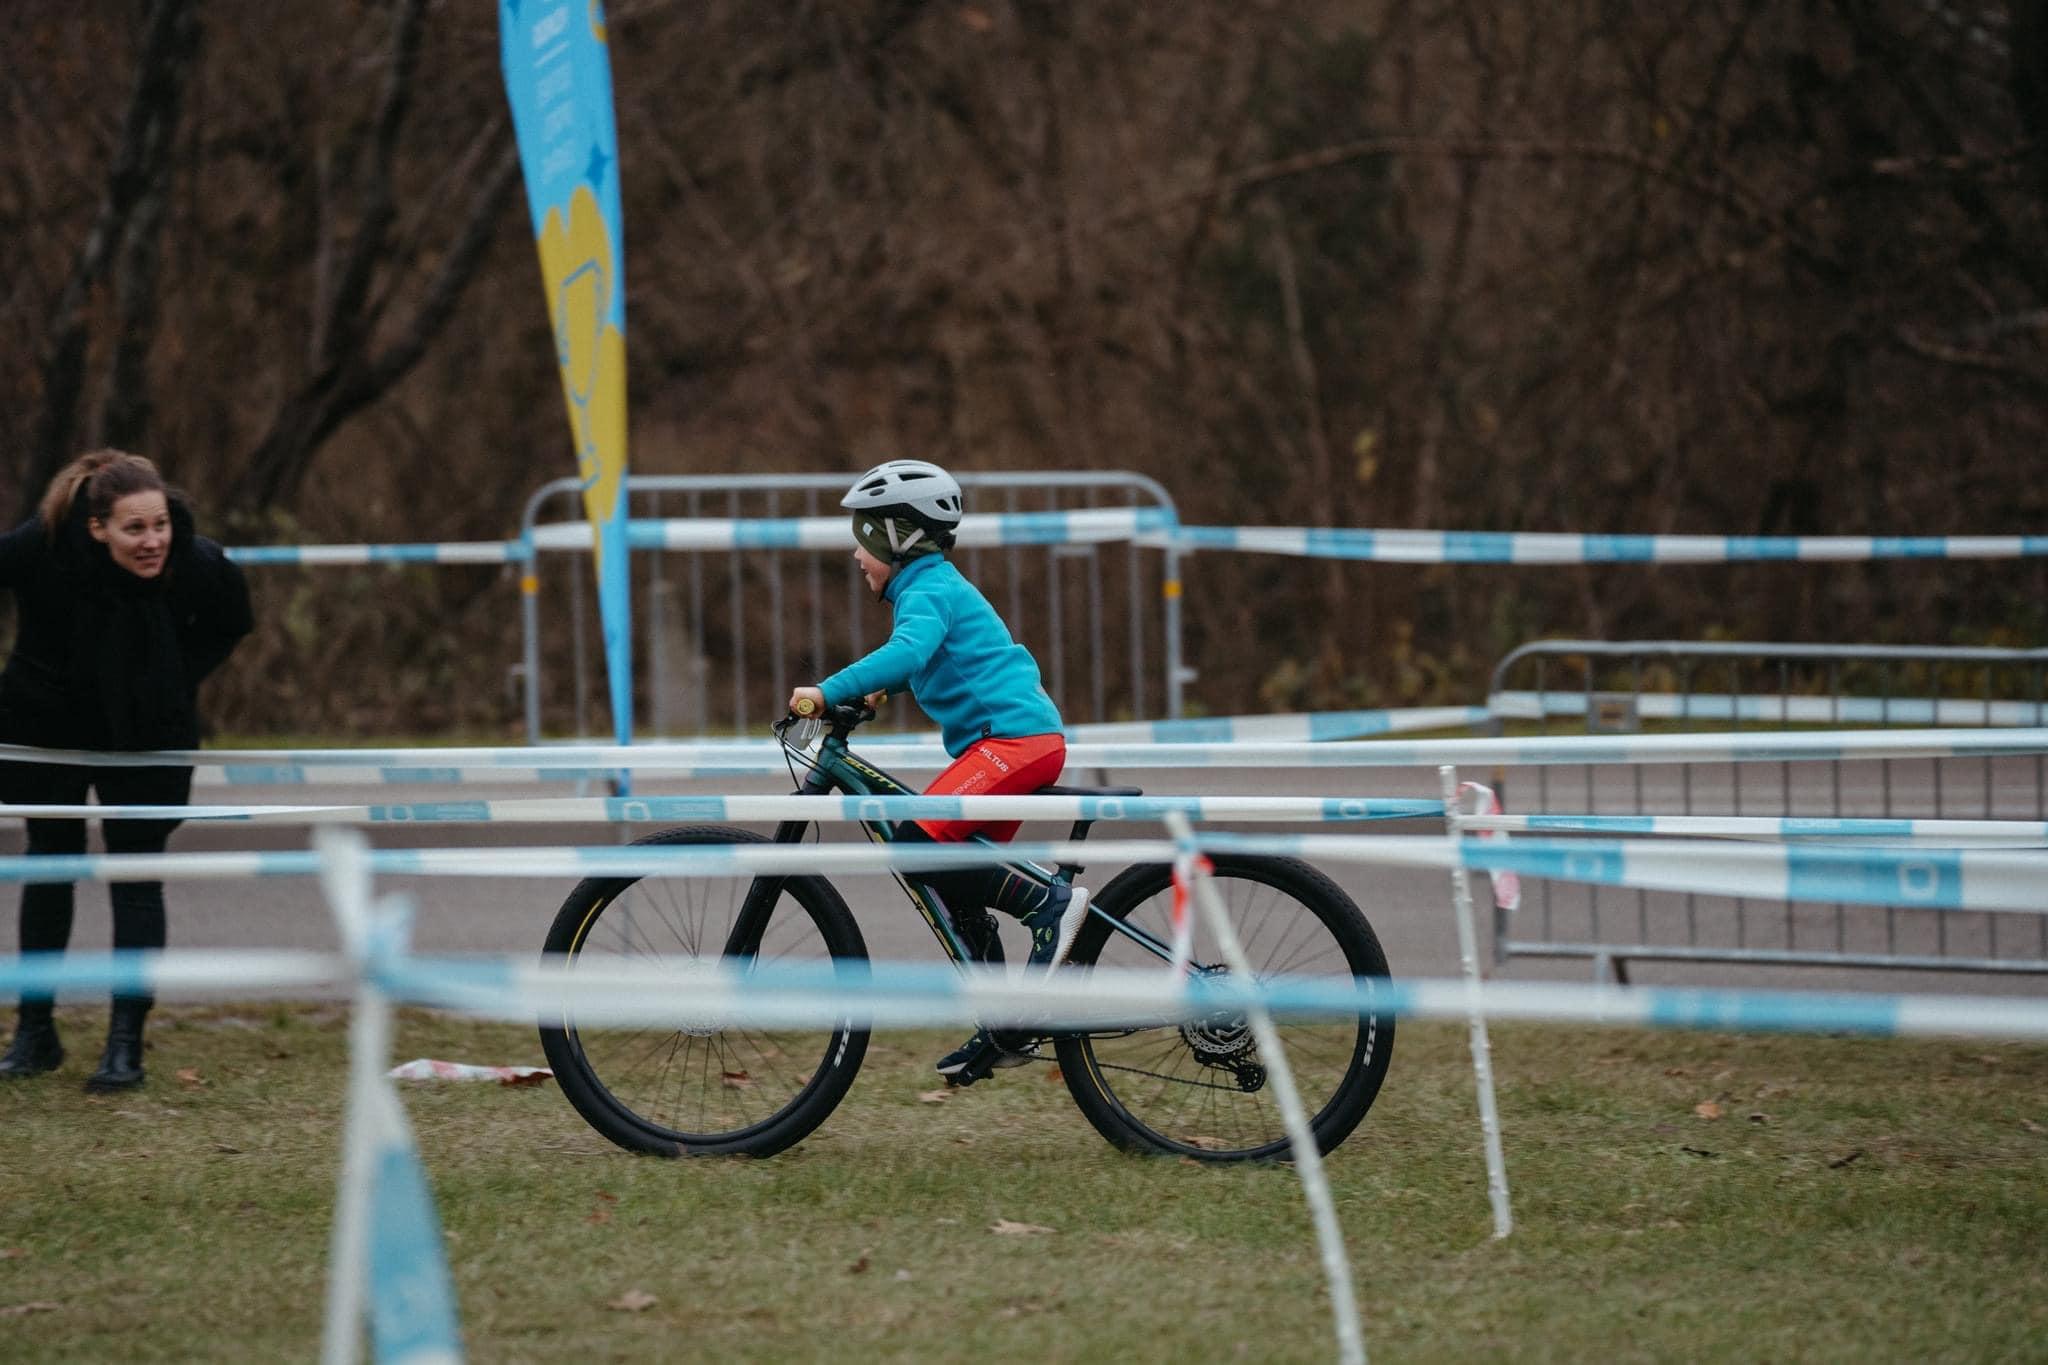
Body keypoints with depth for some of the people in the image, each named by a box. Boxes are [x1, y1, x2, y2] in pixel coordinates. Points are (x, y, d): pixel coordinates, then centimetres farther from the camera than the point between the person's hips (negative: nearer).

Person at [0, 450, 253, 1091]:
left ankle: (126, 1044, -1)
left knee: (137, 880, -3)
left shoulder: (198, 564, -23)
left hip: (147, 736, 0)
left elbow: (231, 623, 0)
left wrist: (177, 681, -8)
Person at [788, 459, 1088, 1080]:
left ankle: (1050, 901, -17)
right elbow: (921, 663, 40)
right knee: (959, 884, 11)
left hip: (1014, 738, -10)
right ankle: (1004, 1029, 14)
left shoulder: (929, 592, -10)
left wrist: (830, 692, -32)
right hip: (1021, 738, 10)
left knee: (917, 845, -21)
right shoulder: (935, 586, 21)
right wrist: (874, 688, 27)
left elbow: (908, 653, -31)